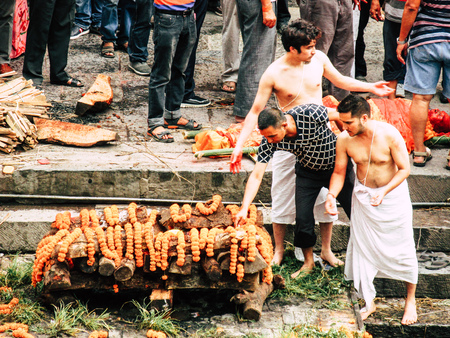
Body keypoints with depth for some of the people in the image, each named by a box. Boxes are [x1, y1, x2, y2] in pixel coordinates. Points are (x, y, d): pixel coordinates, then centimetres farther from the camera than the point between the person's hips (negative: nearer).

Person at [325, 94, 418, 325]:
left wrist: (384, 192, -30)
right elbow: (339, 172, -3)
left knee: (401, 249, 6)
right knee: (362, 249, 5)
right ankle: (369, 303, 22)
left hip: (393, 194, -3)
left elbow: (404, 169, -17)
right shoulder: (344, 140, -15)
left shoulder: (389, 135, -24)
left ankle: (410, 300, 25)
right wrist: (331, 195, -21)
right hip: (363, 196, 3)